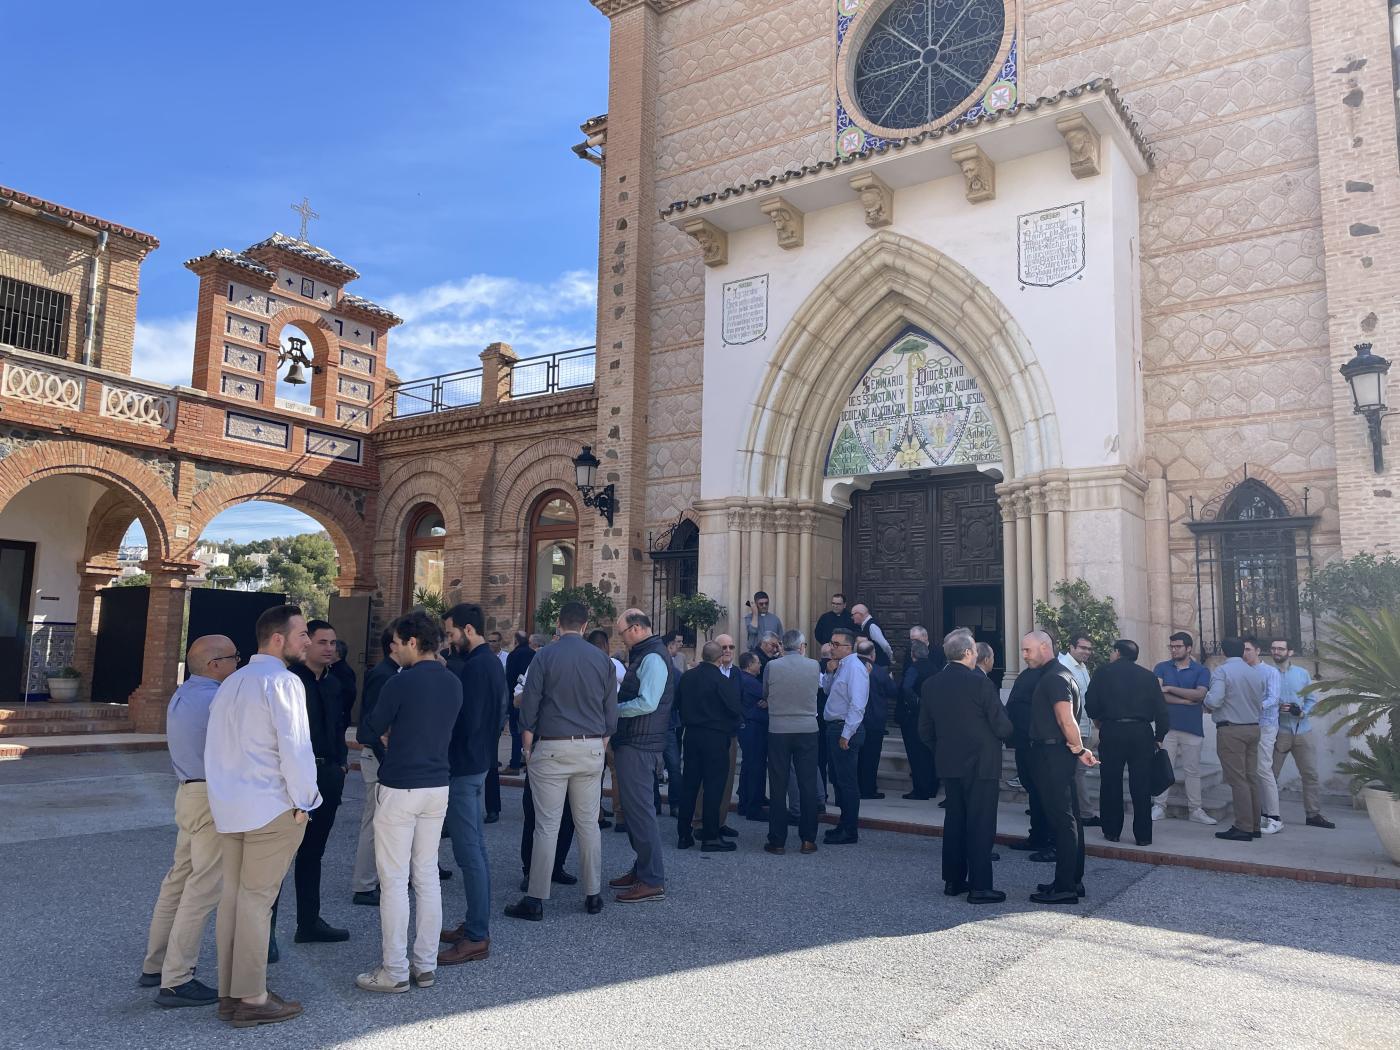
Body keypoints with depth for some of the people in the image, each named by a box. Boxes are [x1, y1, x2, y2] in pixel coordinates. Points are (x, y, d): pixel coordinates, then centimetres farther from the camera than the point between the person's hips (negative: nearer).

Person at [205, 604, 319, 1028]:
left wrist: (225, 793, 20)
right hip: (272, 807, -8)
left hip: (228, 806, 8)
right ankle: (252, 1000, 4)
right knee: (256, 901, -3)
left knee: (232, 896, 11)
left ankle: (229, 992, 19)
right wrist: (304, 801, -7)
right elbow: (294, 747, -17)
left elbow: (215, 746, 15)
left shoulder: (231, 682, 13)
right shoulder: (282, 681, -13)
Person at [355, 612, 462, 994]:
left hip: (400, 788, -7)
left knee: (394, 880, 2)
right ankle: (425, 965, 19)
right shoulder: (453, 683, 5)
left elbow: (371, 728, -2)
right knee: (427, 876, 13)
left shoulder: (401, 683, -15)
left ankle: (395, 971, 9)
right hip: (438, 786, 7)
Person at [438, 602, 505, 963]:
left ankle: (476, 937, 1)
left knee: (469, 852, -5)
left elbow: (463, 719, -21)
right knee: (475, 848, 17)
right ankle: (476, 924, 26)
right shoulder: (491, 662, 12)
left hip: (464, 767, -11)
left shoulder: (475, 667, -19)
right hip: (479, 762, 11)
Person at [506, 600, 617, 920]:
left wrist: (527, 749, 5)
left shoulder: (545, 656, -4)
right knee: (588, 823, 11)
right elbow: (611, 710, 8)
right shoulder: (601, 659, 5)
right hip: (592, 748, 3)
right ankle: (593, 895, 17)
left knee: (547, 826, 0)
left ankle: (536, 900, 5)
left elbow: (529, 706, -4)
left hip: (552, 748, -3)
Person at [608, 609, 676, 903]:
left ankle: (653, 882, -1)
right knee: (634, 807, 18)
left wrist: (613, 709, -13)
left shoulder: (652, 657, -16)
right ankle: (642, 868, 29)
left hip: (639, 745, -11)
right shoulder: (643, 655, 15)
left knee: (639, 809, -7)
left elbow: (647, 703, -24)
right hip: (632, 742, 11)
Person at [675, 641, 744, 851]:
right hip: (715, 737, -6)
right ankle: (710, 837, 4)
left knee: (689, 784, 12)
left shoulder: (686, 677, 1)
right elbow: (735, 709, -13)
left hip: (691, 735, 6)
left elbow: (678, 703, 13)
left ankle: (683, 835, 17)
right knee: (713, 786, 1)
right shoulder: (721, 681, -16)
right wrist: (735, 726, 7)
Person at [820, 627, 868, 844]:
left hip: (845, 730, -10)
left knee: (846, 781, -4)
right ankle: (845, 824, 27)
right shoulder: (840, 665, 13)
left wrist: (846, 735, -22)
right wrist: (829, 673, 5)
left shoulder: (855, 668, -16)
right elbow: (827, 690, 23)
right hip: (834, 728, 10)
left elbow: (857, 705, -22)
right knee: (838, 779, 16)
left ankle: (850, 832, 2)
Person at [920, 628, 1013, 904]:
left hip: (949, 764, 6)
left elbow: (925, 730, 7)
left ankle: (953, 881, 22)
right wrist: (1002, 733, 8)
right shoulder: (980, 683, -17)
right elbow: (1002, 726, -14)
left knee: (954, 820, 16)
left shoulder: (931, 684, 1)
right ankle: (980, 887, 4)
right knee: (981, 826, 1)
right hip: (981, 764, -6)